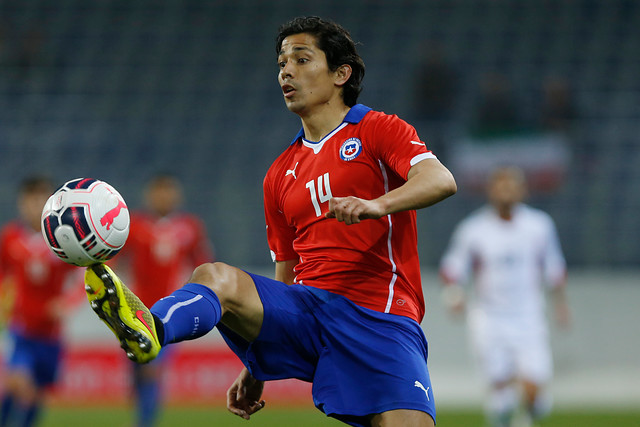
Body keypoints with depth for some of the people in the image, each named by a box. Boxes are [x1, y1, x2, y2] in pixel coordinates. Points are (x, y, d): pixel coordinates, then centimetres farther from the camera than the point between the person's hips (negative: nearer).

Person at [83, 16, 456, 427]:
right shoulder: (280, 176, 24)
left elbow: (441, 180, -13)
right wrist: (256, 371, 19)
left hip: (379, 320, -4)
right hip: (308, 309, 4)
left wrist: (376, 204, -32)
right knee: (214, 277, -26)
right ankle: (147, 329, -58)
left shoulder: (377, 130, 6)